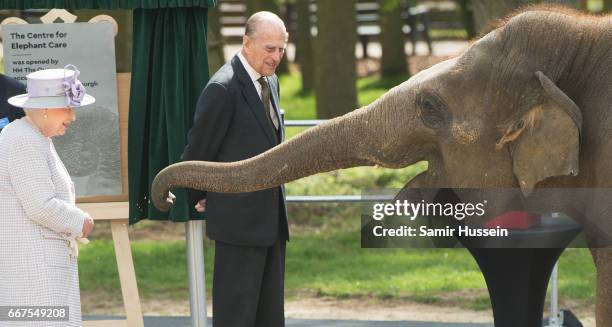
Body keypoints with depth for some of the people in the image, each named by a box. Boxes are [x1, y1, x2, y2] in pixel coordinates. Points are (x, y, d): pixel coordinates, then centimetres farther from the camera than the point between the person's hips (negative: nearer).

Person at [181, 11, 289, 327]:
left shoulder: (270, 82, 11)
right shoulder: (223, 88, -16)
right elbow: (198, 152, -9)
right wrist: (199, 197, 4)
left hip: (271, 218, 8)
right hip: (239, 218, -8)